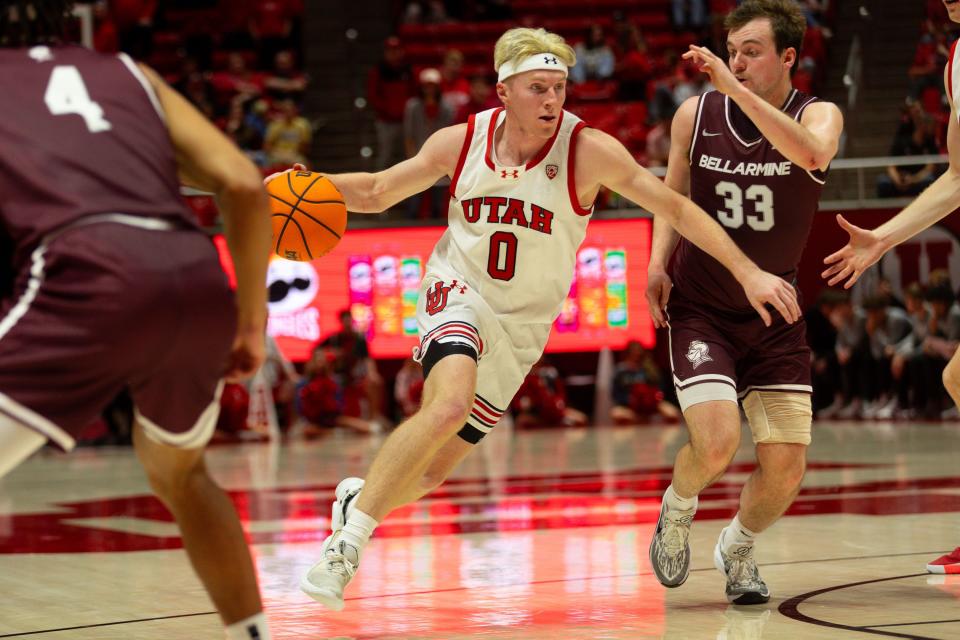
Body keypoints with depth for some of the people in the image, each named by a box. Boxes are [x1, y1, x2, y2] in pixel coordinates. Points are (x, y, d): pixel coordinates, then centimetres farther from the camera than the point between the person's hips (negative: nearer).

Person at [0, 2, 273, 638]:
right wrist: (251, 318, 26)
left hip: (93, 278, -5)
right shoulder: (129, 73, 30)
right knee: (178, 473, 33)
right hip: (199, 280, 5)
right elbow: (245, 185, 18)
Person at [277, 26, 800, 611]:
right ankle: (349, 538, -21)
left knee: (429, 474, 1)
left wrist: (749, 273, -18)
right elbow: (377, 192, 5)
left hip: (521, 327, 1)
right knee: (450, 404, -32)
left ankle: (360, 497, 35)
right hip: (459, 294, -1)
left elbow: (677, 208, -13)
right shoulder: (461, 143, -8)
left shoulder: (589, 152, -16)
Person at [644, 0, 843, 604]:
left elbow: (811, 152, -36)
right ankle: (677, 510, 14)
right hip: (700, 309, -1)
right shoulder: (695, 114, -5)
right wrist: (659, 262, -5)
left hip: (773, 314, 1)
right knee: (716, 442, -21)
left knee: (787, 465, -4)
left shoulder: (819, 115, -10)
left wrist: (735, 88, -40)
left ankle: (738, 548, 28)